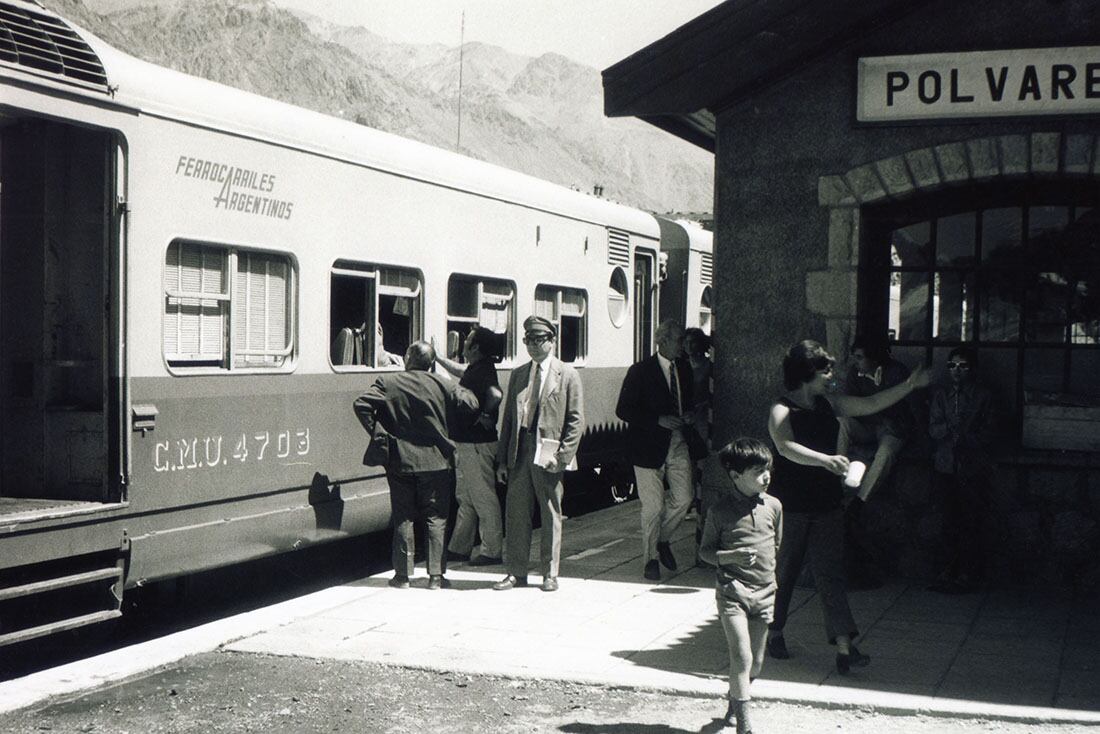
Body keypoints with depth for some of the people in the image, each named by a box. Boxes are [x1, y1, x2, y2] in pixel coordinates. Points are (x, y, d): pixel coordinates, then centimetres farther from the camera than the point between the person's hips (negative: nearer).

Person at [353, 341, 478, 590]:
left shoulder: (387, 383, -4)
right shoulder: (442, 385, -3)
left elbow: (362, 404, -12)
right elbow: (470, 404, -7)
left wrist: (376, 432, -2)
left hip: (400, 462, 0)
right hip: (436, 462, 0)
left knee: (403, 519, 9)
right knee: (436, 519, 6)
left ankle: (402, 574, 11)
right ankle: (436, 575, 5)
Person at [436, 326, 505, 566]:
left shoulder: (483, 371, -19)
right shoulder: (473, 370, 11)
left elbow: (496, 394, -39)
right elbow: (459, 371, 35)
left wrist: (485, 416, -23)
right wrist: (436, 356, 40)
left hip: (477, 445, -11)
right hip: (466, 443, 11)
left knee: (483, 498, -3)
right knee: (465, 498, 16)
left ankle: (492, 551, 3)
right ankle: (459, 548, 26)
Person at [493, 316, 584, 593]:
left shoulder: (567, 375, 1)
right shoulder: (518, 375, 14)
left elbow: (576, 420, -3)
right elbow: (508, 418, 14)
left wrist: (563, 455, -12)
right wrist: (502, 459, 9)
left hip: (549, 455, -4)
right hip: (519, 455, 4)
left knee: (551, 516, 4)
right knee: (515, 514, 5)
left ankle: (550, 574, 14)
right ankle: (516, 572, 15)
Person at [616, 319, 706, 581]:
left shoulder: (684, 368, 9)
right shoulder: (640, 371, -10)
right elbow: (623, 409, -12)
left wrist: (690, 414, 0)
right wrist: (659, 420, -19)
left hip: (679, 444, 5)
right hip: (650, 446, -5)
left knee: (683, 498, -2)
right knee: (653, 506, -1)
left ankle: (662, 539, 25)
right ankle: (650, 558, 16)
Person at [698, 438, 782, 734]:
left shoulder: (773, 506, 4)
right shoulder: (720, 510, -8)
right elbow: (704, 550, -1)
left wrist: (767, 571, 12)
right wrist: (730, 556, -17)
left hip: (764, 592, 5)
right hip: (732, 591, -4)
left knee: (756, 663, 12)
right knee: (742, 658, -13)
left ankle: (734, 703, 39)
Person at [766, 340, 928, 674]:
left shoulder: (829, 403, 9)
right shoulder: (782, 410, -11)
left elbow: (871, 404, 14)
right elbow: (786, 447, -29)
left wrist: (910, 385, 6)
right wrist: (826, 460, -42)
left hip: (826, 503, 5)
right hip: (791, 505, -5)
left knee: (830, 573, -3)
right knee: (783, 572, 8)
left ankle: (844, 647, -10)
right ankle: (774, 633, 28)